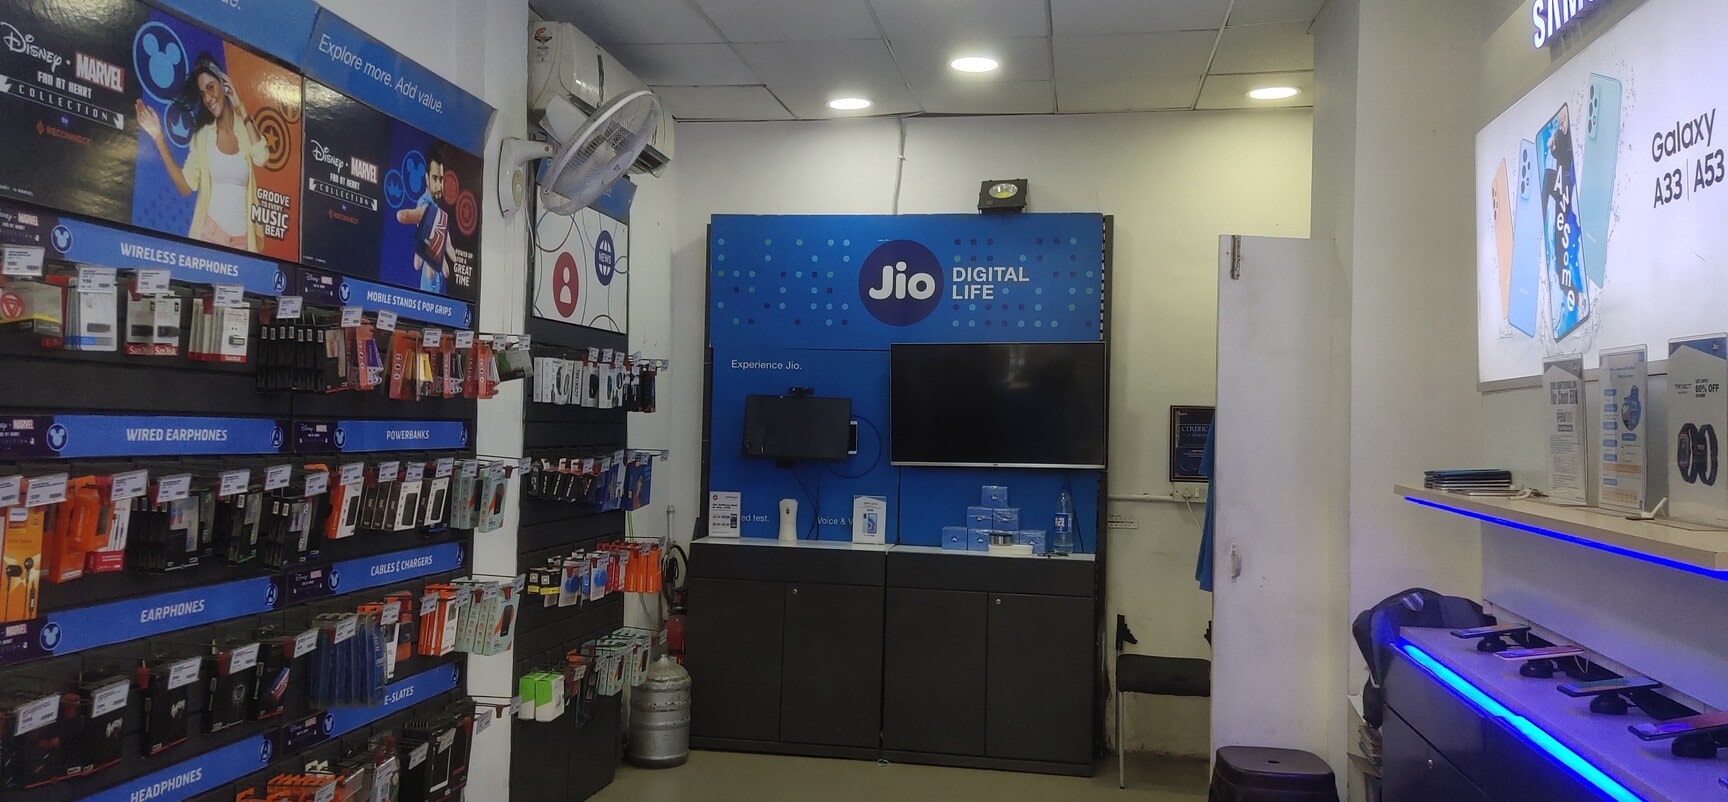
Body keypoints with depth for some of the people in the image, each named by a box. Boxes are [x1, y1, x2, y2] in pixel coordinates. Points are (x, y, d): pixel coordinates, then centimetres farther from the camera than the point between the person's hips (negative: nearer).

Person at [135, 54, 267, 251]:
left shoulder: (245, 127, 2)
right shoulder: (202, 135, 6)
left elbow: (261, 158, -19)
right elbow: (185, 186, -1)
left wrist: (241, 108, -11)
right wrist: (160, 140, -10)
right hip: (210, 231, 1)